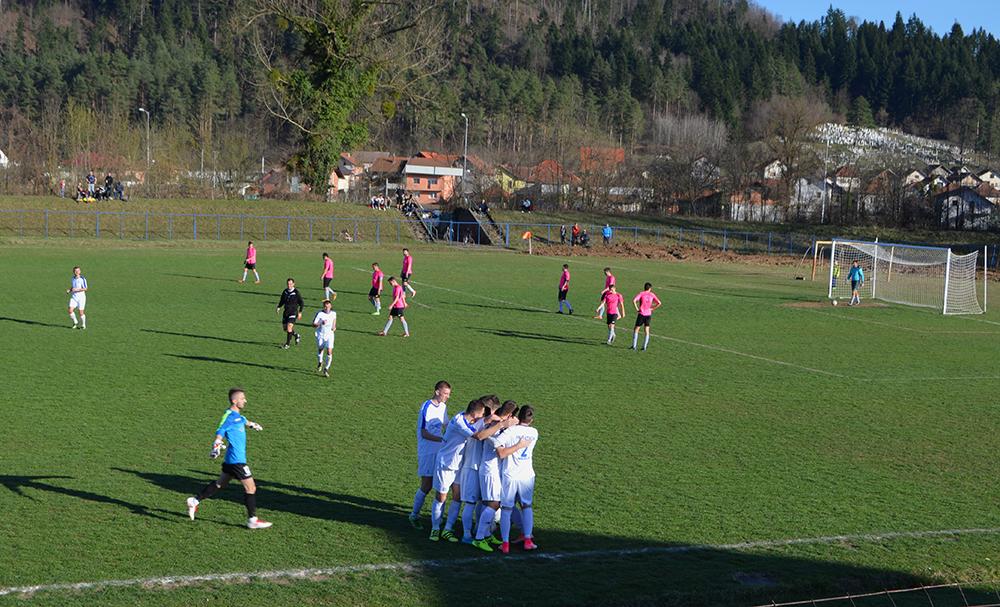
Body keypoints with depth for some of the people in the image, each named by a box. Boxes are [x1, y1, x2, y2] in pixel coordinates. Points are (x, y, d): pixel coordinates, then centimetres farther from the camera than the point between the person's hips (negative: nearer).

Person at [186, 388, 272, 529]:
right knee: (251, 487, -5)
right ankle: (252, 520, 1)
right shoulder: (229, 416, -17)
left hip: (231, 459, 10)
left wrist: (253, 425, 53)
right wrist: (216, 446, -41)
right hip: (236, 459, -10)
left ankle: (195, 501, 27)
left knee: (220, 483, 21)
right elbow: (220, 432, -25)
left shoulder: (238, 415, 11)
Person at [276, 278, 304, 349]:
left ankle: (287, 344, -6)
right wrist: (278, 307, 2)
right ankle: (297, 336, 35)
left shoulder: (296, 292, -10)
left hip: (293, 312, -6)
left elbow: (302, 303, -4)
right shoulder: (285, 292, 5)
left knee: (289, 327, -16)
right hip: (286, 312, 6)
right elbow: (282, 301, 19)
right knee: (285, 328, 10)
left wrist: (300, 312, -12)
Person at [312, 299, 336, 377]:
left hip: (330, 335, 1)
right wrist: (321, 323, -32)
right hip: (320, 335, -1)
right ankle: (320, 363, 43)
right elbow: (313, 324, -15)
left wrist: (334, 327, 4)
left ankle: (326, 369, 2)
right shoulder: (319, 314, -13)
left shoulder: (333, 314, -2)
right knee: (320, 349, 10)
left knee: (329, 351, -11)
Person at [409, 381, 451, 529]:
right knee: (426, 485, -6)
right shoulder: (426, 407, -17)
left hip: (440, 451, 7)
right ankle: (414, 515, 7)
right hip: (427, 452, -7)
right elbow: (424, 433, -20)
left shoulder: (443, 406, 7)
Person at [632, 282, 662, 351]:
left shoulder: (641, 294, -5)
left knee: (636, 329, 7)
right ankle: (645, 346, 8)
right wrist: (652, 308, 4)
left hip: (641, 314, -3)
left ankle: (634, 345, 3)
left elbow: (634, 300, -19)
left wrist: (637, 309, -10)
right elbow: (659, 303, 0)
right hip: (648, 314, 3)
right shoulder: (652, 295, 2)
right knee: (647, 330, 10)